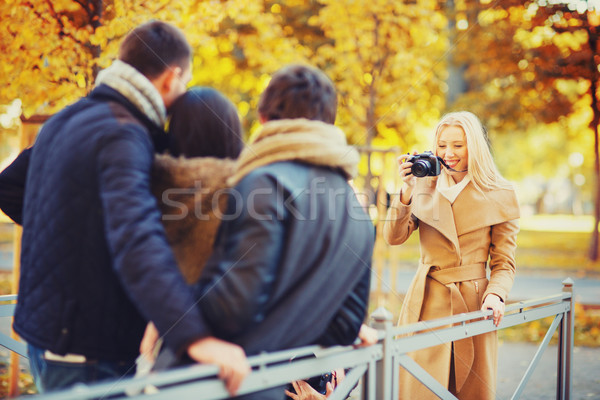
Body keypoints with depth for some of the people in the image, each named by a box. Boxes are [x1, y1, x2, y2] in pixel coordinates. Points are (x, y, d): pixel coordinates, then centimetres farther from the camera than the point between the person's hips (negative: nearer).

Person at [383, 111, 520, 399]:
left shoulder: (499, 197, 2)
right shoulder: (425, 187, 8)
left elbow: (503, 263, 4)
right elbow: (394, 237, -2)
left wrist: (495, 295, -15)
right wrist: (407, 191, -12)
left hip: (473, 305, -1)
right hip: (427, 304, 1)